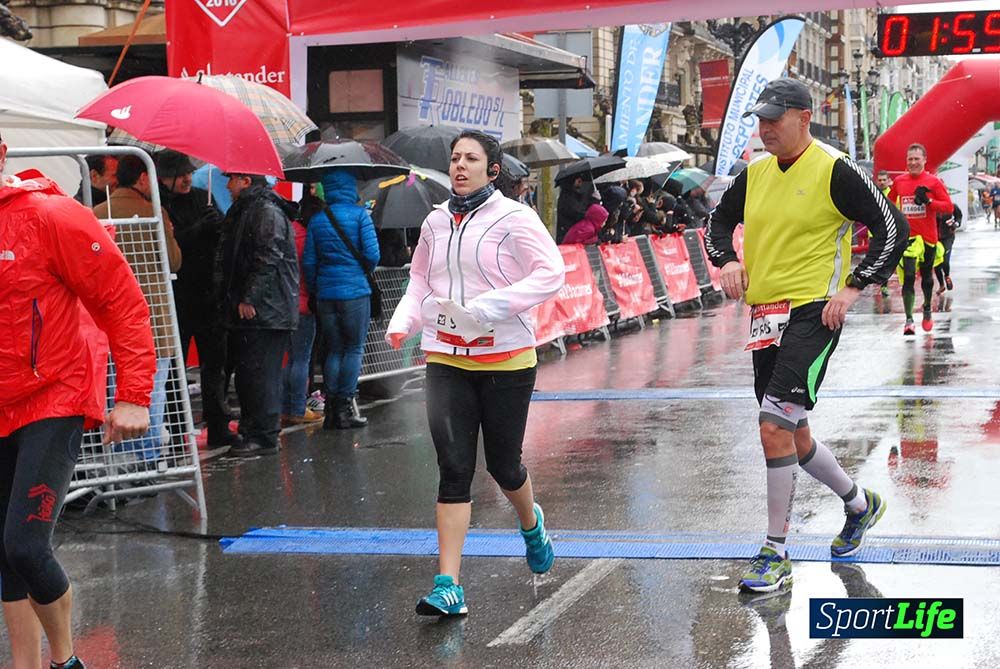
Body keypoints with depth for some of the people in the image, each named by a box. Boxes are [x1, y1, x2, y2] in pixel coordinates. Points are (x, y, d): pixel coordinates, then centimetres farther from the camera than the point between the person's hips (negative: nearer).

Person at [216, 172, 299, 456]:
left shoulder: (267, 211, -12)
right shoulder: (243, 211, 20)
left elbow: (269, 258, -20)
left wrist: (249, 299, -21)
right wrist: (229, 299, 19)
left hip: (264, 309, -10)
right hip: (246, 311, 10)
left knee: (260, 375, -8)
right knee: (246, 374, 13)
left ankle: (264, 437, -5)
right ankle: (251, 431, 19)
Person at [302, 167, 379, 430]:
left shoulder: (316, 220, 6)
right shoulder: (359, 214, -5)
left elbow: (308, 261, 5)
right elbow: (372, 255, -9)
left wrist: (315, 290, 14)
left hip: (326, 294, 4)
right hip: (355, 291, -4)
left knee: (333, 350, 11)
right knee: (354, 349, 4)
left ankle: (332, 407, 8)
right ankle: (346, 406, 0)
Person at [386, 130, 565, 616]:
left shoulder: (513, 218, -6)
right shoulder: (436, 222, 9)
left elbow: (551, 272, -14)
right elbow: (420, 280, 23)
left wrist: (490, 307, -22)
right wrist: (403, 322, 3)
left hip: (505, 358, -3)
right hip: (446, 358, 3)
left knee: (503, 466, 9)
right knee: (454, 469, -6)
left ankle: (531, 524, 45)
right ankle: (448, 587, -7)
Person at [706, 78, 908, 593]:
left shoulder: (834, 170, -9)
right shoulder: (754, 173, 10)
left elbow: (893, 229, -9)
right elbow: (719, 221, 24)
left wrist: (853, 287, -14)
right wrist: (727, 260, 4)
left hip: (812, 314, -7)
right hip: (765, 317, 8)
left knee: (775, 427, -17)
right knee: (794, 436, 15)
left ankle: (775, 553, -7)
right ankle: (859, 503, 40)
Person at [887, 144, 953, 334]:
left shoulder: (933, 182, -4)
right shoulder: (898, 181, 3)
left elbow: (948, 206, -8)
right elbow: (889, 203, 20)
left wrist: (928, 201, -21)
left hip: (928, 237, 0)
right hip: (907, 237, 0)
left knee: (926, 276, 16)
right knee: (908, 277, -13)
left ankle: (927, 311, 38)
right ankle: (909, 320, -13)